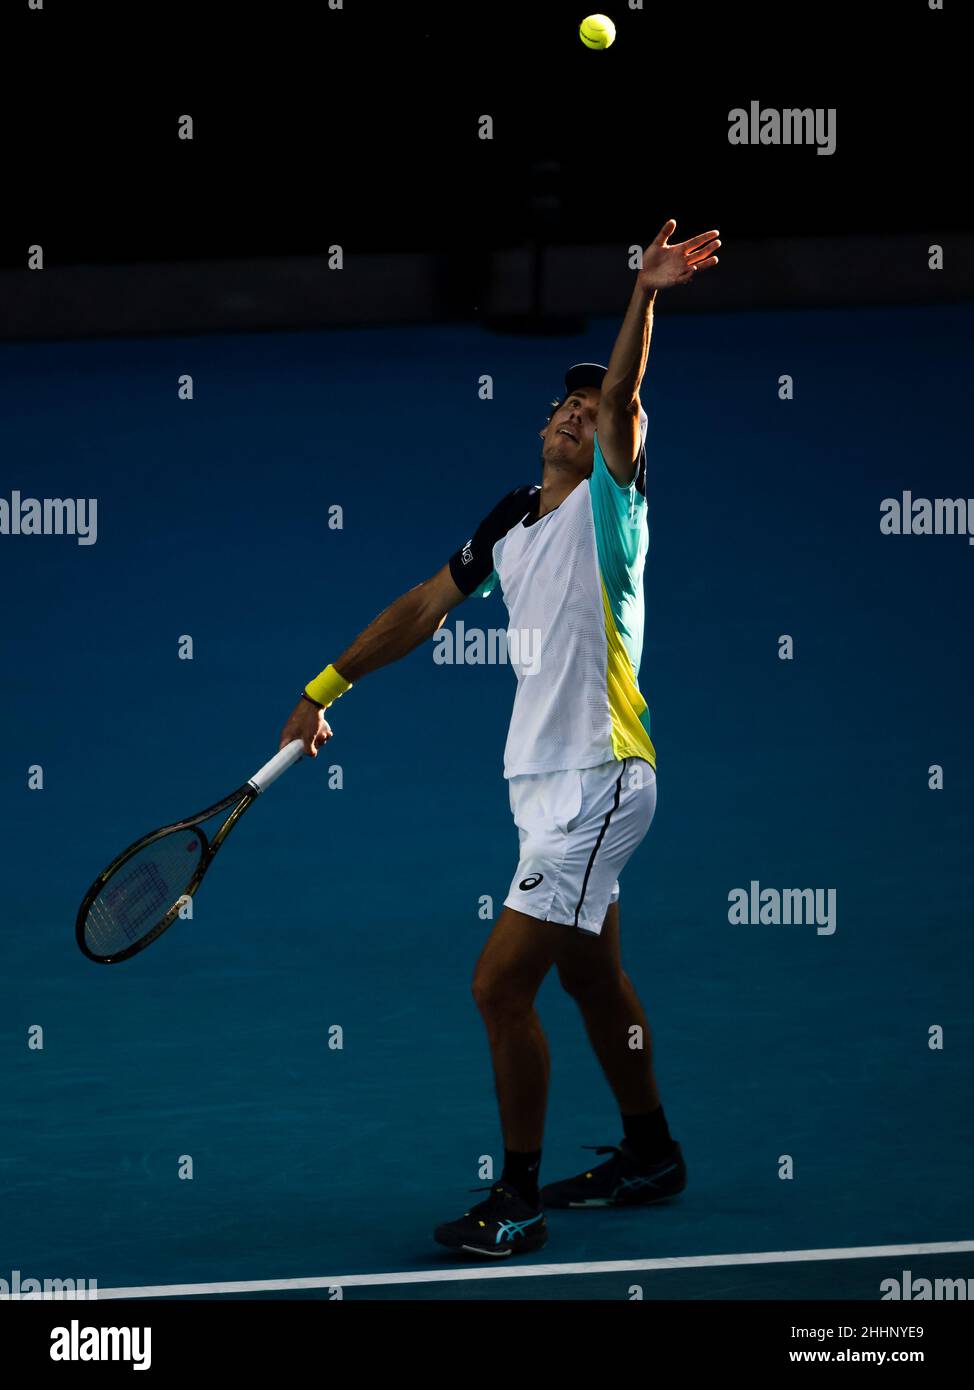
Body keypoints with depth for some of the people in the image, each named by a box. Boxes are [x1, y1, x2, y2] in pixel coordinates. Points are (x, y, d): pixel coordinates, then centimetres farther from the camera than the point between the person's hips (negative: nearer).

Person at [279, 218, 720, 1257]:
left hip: (596, 786, -8)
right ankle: (650, 1155, 36)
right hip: (546, 783, 8)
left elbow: (620, 401, -28)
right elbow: (423, 607, 19)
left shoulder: (608, 508, -10)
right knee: (592, 977, 20)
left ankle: (517, 1204, 0)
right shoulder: (511, 523, 10)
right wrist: (325, 689, 21)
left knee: (500, 984, -10)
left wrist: (646, 292, -43)